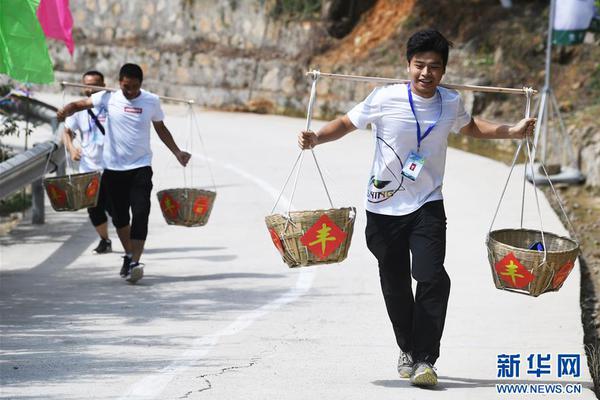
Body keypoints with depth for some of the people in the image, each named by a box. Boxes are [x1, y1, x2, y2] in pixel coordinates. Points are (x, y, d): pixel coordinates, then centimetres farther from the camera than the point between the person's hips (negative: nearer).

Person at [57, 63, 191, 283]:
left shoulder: (152, 101, 0)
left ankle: (135, 261, -18)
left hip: (141, 167, -1)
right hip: (114, 167, 1)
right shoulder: (108, 98, -3)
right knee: (119, 216, 11)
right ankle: (129, 255, 32)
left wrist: (177, 153, 6)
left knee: (140, 213, -15)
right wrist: (67, 110, -22)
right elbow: (80, 104, 1)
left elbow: (161, 129, 14)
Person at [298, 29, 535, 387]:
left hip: (428, 206, 1)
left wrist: (512, 132, 10)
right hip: (385, 207, -1)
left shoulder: (452, 103, -1)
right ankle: (409, 349, 33)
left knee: (432, 278, -18)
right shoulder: (385, 99, -12)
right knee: (395, 286, 10)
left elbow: (470, 128, 21)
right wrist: (316, 138, -18)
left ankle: (424, 359, -13)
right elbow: (347, 123, 0)